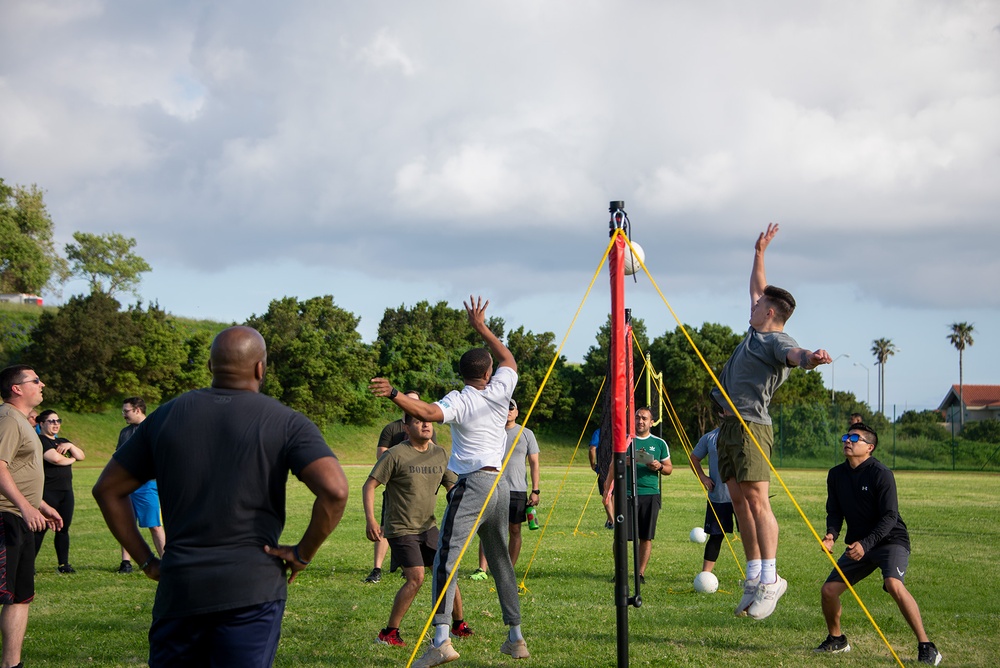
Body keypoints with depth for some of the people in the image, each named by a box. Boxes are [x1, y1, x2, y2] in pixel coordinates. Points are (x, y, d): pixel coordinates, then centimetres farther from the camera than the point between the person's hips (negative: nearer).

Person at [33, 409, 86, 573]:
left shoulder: (62, 442, 19)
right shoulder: (40, 441, -6)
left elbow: (81, 456, 11)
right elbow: (55, 458, -21)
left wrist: (70, 446, -7)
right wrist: (71, 459, -2)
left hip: (66, 490, 7)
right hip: (48, 491, -7)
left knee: (63, 529, 6)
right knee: (40, 529, -7)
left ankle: (63, 564, 9)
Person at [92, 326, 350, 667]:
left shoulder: (165, 417, 9)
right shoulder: (285, 423, -2)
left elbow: (108, 489, 12)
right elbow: (334, 490, -17)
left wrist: (146, 560, 13)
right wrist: (304, 553, -5)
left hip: (178, 588, 3)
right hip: (253, 589, -3)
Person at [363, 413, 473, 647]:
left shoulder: (440, 454, 6)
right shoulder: (395, 455, -12)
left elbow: (453, 487, 13)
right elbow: (369, 486, -11)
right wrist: (370, 519, -21)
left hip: (428, 527, 6)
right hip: (401, 529, -6)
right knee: (416, 578, -17)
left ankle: (458, 625, 25)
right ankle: (388, 633, -7)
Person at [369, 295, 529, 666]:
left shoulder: (458, 400, -7)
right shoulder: (499, 392, 8)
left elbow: (429, 413, -28)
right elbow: (509, 360, 28)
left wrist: (394, 394, -34)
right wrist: (481, 327, 34)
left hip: (472, 485, -6)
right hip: (500, 485, 7)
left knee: (446, 559, -12)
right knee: (500, 560, 19)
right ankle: (516, 638, 24)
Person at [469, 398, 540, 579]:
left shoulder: (526, 434, 6)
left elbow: (534, 463, 6)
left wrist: (535, 490, -1)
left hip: (517, 490, 0)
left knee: (514, 531, 4)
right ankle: (482, 570, -6)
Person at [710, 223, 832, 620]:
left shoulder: (777, 341, -8)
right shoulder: (756, 332, 19)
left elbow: (793, 355, -33)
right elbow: (758, 289, 35)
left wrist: (809, 359, -54)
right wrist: (759, 254, 41)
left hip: (751, 427, -10)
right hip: (730, 425, 10)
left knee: (756, 499, -15)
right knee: (740, 501, 7)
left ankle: (770, 579, -17)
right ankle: (754, 576, 8)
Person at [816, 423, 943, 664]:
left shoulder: (881, 473, -17)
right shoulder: (836, 475, 2)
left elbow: (889, 517, -20)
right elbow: (835, 511, 6)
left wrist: (865, 544, -31)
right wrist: (831, 535, -16)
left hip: (891, 540, -6)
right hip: (858, 544, 6)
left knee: (893, 583, -32)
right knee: (829, 589, -3)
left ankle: (926, 647, -25)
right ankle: (836, 640, 25)